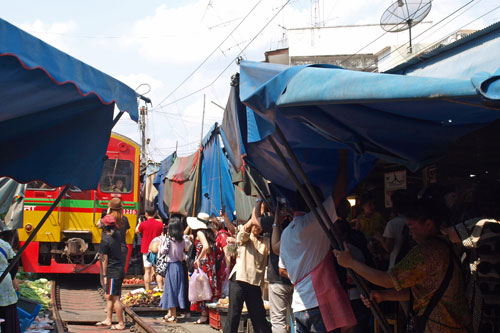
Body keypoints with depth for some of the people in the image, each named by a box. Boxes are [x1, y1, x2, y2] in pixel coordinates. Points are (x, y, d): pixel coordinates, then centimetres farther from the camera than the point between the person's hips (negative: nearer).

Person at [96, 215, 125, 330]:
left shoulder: (105, 240, -15)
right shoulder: (117, 235, 6)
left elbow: (105, 260, -13)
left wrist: (104, 275, -6)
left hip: (113, 272, -9)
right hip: (120, 269, 9)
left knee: (115, 299, -3)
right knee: (109, 297, 19)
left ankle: (121, 324, 0)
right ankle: (108, 320, 27)